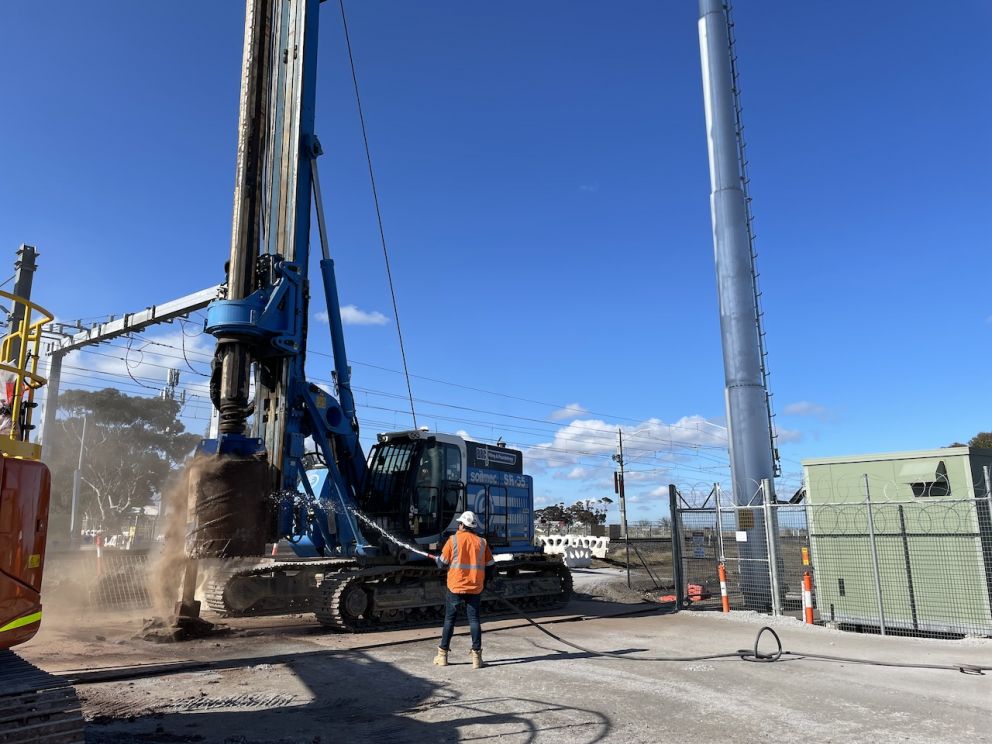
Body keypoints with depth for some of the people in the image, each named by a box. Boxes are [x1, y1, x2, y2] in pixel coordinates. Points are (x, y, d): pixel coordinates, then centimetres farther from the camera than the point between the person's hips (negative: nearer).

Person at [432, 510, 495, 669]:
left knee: (449, 619, 9)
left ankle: (442, 655, 14)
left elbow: (442, 563, -1)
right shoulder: (482, 542, 3)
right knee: (474, 620, 6)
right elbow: (491, 566, 6)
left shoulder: (453, 540, -5)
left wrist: (438, 560, 22)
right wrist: (482, 580, 22)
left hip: (455, 587, -1)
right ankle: (476, 656, 3)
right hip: (475, 588, 1)